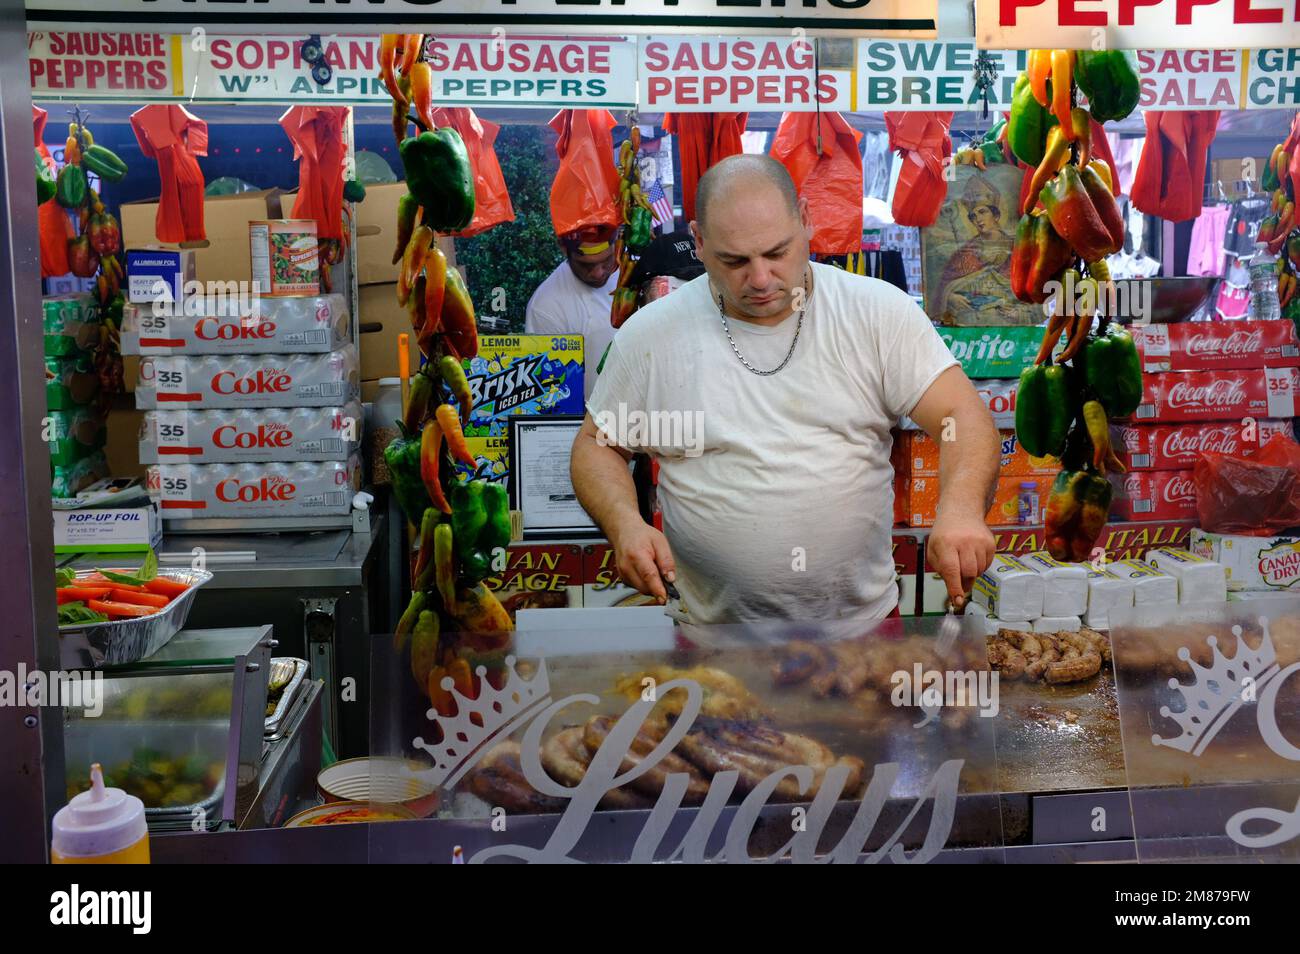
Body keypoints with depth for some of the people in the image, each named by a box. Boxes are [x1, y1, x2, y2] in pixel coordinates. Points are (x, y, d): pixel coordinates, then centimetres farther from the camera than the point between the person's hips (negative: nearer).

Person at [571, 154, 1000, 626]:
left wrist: (961, 509, -30)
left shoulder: (878, 311, -4)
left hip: (865, 610, 0)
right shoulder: (650, 334, -3)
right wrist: (625, 524, -14)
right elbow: (596, 446, 6)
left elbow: (965, 418, -10)